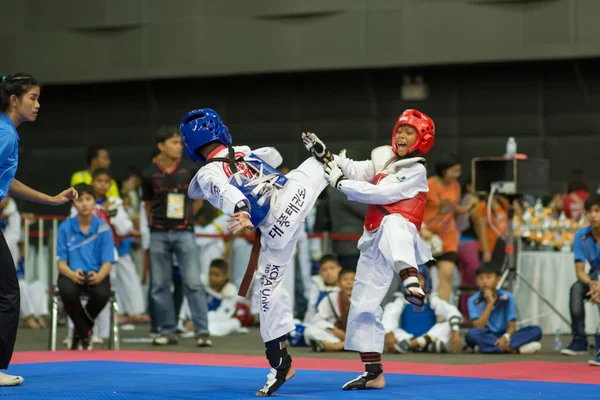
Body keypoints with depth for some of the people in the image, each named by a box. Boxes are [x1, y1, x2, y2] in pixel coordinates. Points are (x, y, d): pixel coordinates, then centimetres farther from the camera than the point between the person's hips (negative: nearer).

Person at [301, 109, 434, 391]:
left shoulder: (416, 171, -7)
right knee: (363, 305, 6)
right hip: (375, 244, 8)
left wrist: (339, 182, -13)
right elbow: (355, 170, 4)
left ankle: (410, 281, -65)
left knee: (392, 222, -42)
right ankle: (373, 372, 14)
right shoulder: (385, 159, 15)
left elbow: (381, 193, -16)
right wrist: (325, 155, -10)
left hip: (401, 241, -8)